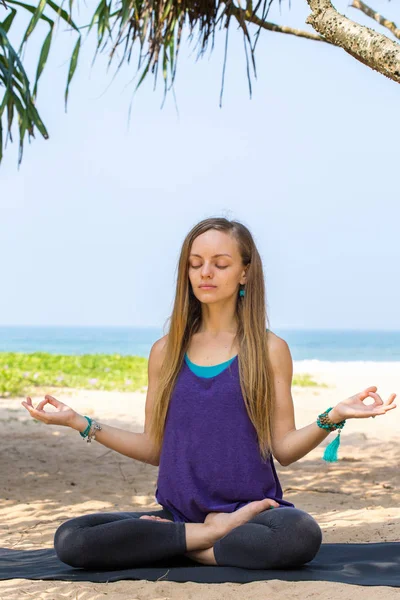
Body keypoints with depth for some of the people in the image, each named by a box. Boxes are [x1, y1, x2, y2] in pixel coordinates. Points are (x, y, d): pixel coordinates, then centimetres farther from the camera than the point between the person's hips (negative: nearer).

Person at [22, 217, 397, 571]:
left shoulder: (269, 350, 4)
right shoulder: (166, 352, 11)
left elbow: (284, 450, 1)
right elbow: (154, 450, 12)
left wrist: (332, 418, -16)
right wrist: (79, 423, 5)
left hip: (250, 507, -2)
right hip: (178, 511, 2)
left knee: (302, 535, -38)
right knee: (69, 540, -23)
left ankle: (186, 546, -13)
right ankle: (218, 534, -14)